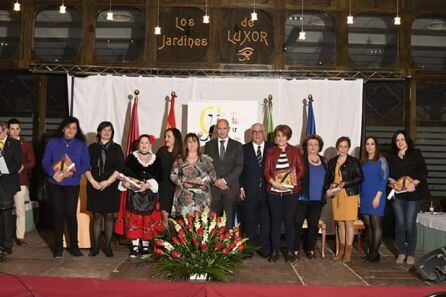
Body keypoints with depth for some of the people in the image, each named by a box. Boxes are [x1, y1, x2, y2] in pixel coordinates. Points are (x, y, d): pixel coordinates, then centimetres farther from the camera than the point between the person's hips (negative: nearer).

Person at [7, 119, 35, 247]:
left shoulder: (26, 144, 10)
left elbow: (32, 162, 7)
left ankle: (20, 237, 4)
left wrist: (23, 167, -11)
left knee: (20, 210, -1)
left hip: (21, 180, 0)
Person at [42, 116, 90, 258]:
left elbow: (85, 164, 1)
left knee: (71, 214, -5)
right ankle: (58, 246, 12)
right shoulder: (52, 143, 8)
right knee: (58, 214, 2)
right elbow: (45, 161, 3)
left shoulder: (81, 145, 7)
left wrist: (73, 173, -15)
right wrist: (53, 174, -14)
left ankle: (74, 245, 7)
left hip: (72, 184, -1)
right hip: (55, 183, 1)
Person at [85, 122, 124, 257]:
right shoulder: (92, 147, 10)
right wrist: (92, 181, -9)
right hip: (94, 186, 1)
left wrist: (107, 182, -10)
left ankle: (108, 246, 7)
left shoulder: (116, 148, 7)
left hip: (110, 186, -1)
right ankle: (95, 245, 9)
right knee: (96, 215, 3)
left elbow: (119, 168, -1)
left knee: (109, 215, 1)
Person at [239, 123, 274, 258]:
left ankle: (265, 249, 13)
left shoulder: (272, 148, 6)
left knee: (266, 222, 2)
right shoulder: (244, 149, 7)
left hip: (267, 191, 0)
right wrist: (241, 187, -1)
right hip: (250, 192, 0)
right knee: (250, 222, 6)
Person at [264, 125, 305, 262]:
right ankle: (275, 251, 12)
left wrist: (294, 180, -11)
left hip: (291, 192, -1)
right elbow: (266, 171, 4)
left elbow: (301, 169, 4)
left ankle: (290, 251, 12)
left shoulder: (295, 151, 6)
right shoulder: (270, 152, 8)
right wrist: (273, 182, -13)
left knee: (290, 220, 2)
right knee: (275, 221, 4)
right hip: (274, 192, 1)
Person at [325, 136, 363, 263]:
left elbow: (360, 177, -4)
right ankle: (341, 249, 15)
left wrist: (345, 183, -13)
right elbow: (328, 178, 18)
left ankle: (348, 251, 0)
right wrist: (328, 188, -1)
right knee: (340, 223, 7)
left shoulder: (354, 161, 1)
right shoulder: (332, 162, 13)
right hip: (336, 195, 4)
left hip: (350, 195, -4)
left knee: (348, 222, -4)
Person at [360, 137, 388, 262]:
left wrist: (378, 196, -14)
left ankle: (374, 253, -3)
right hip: (364, 198, 5)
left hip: (376, 197, -5)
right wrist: (358, 195, 8)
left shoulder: (381, 160, -1)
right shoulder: (362, 162, 14)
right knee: (368, 225, 5)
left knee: (376, 224, -6)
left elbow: (384, 179, -7)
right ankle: (371, 253, 10)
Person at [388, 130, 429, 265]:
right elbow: (388, 174, 16)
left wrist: (414, 183, -16)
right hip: (397, 194, 3)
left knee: (410, 224, -3)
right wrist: (391, 180, -5)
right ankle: (401, 252, 12)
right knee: (399, 223, 1)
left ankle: (411, 254, 8)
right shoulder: (392, 157, 14)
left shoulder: (415, 154, 4)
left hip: (413, 194, -3)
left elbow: (423, 172, -2)